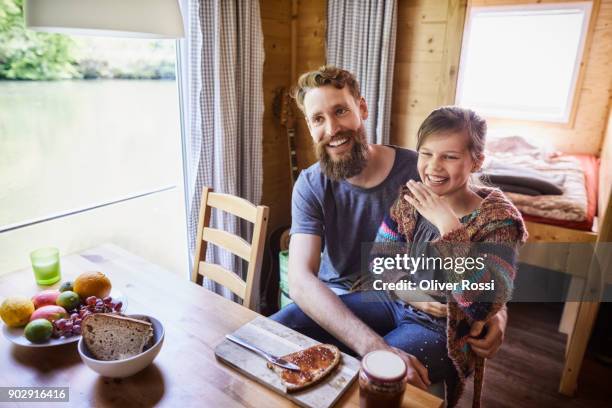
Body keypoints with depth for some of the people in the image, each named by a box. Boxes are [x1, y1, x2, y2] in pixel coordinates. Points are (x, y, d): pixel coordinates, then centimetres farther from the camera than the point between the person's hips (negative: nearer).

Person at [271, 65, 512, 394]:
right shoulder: (311, 186, -11)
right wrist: (372, 345, -39)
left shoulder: (418, 170, -13)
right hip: (338, 302, 2)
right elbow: (301, 279, -24)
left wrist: (496, 308, -22)